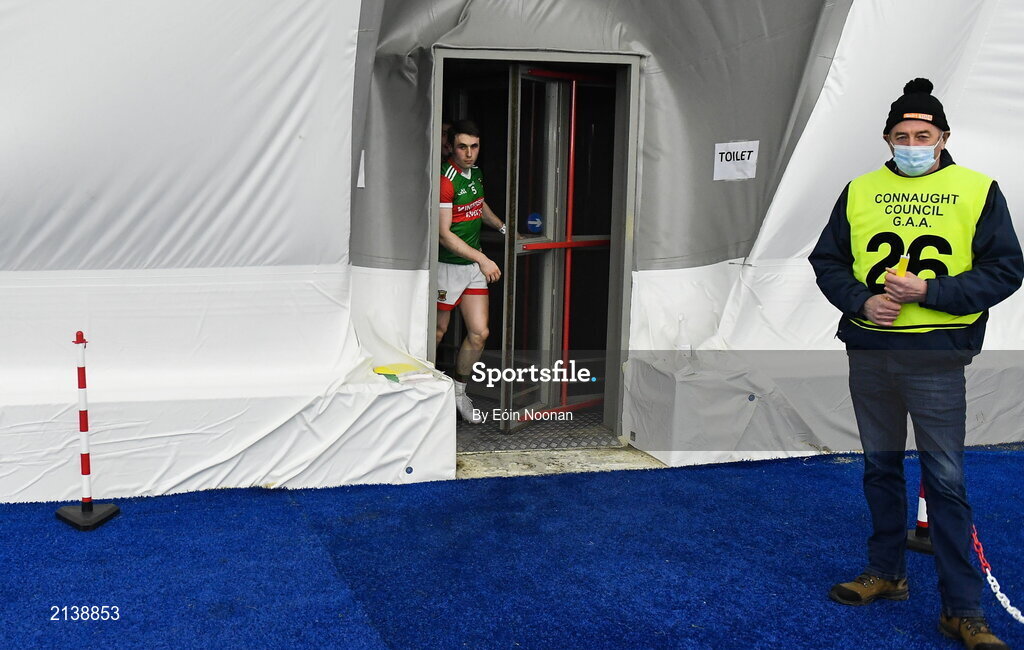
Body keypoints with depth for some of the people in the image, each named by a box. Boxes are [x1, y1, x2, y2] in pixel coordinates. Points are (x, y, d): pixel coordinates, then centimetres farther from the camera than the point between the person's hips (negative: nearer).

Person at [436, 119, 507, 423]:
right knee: (438, 331, 6)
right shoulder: (446, 179, -20)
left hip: (474, 264, 7)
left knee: (479, 333, 3)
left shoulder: (475, 172, 7)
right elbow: (444, 233, -21)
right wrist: (482, 259, -21)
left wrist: (503, 228, 20)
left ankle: (458, 390, 21)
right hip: (448, 264, -7)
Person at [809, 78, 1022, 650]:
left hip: (936, 359, -3)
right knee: (881, 466, 15)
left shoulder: (978, 190, -1)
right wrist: (861, 300, -7)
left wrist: (929, 291, -15)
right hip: (868, 353, 4)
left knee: (946, 481, -2)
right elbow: (827, 260, 11)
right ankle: (887, 572, 32)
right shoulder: (860, 191, 8)